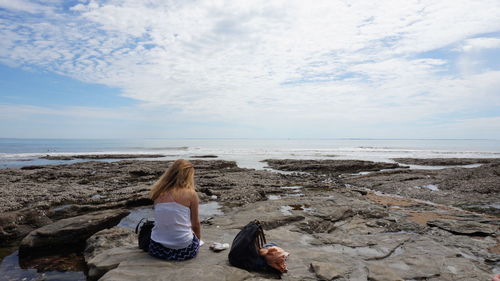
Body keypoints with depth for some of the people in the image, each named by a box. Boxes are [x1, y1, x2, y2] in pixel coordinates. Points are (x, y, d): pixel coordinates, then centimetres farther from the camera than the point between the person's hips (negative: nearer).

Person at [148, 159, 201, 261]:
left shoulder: (159, 192, -1)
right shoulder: (190, 193, -11)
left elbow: (163, 220, 10)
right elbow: (195, 224, -1)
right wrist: (198, 239, 19)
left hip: (157, 248, 4)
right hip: (183, 250, -3)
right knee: (195, 238, 30)